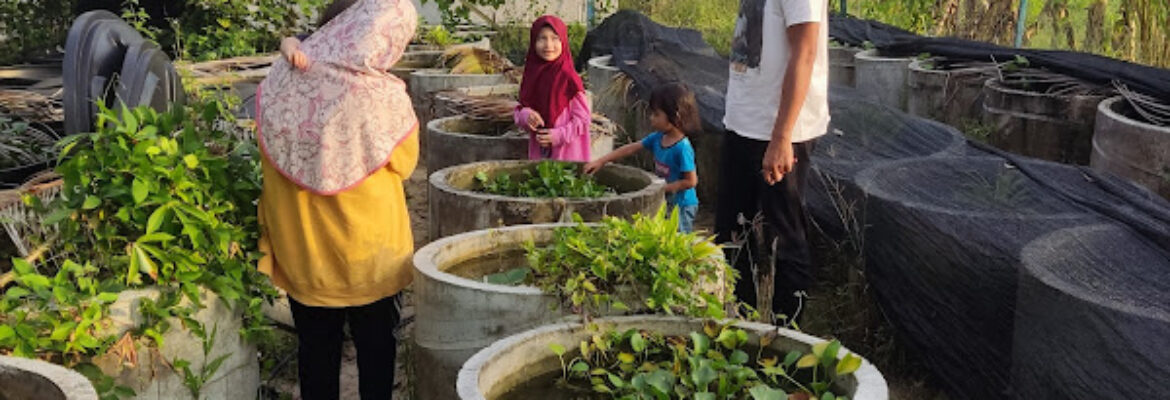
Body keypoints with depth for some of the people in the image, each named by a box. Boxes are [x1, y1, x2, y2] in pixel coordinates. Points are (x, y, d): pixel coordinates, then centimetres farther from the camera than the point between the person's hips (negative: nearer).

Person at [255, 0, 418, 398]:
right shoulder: (384, 95, -22)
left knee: (315, 343, 18)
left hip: (301, 243, 3)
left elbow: (270, 151, 4)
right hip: (366, 246, -2)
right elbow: (403, 163, -7)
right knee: (374, 341, 18)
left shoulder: (283, 77, -12)